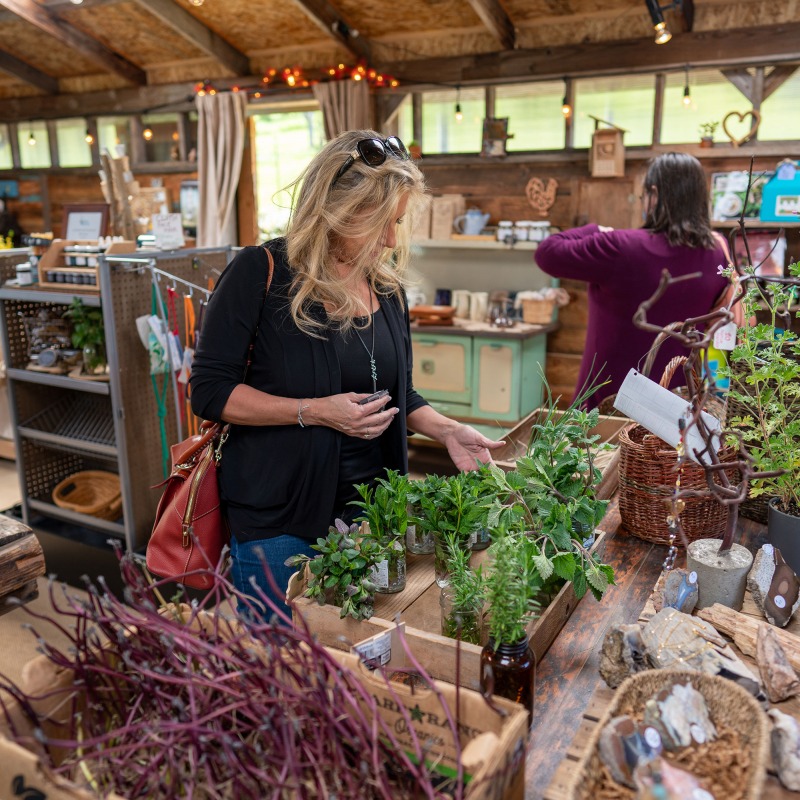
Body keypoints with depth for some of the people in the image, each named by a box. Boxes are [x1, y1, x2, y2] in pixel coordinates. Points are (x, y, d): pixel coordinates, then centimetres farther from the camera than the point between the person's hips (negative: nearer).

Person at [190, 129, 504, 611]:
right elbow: (209, 391, -13)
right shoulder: (261, 273, -13)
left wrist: (446, 430, -2)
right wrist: (314, 412, -21)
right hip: (278, 521, -5)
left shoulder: (387, 285, 5)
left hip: (368, 510, 5)